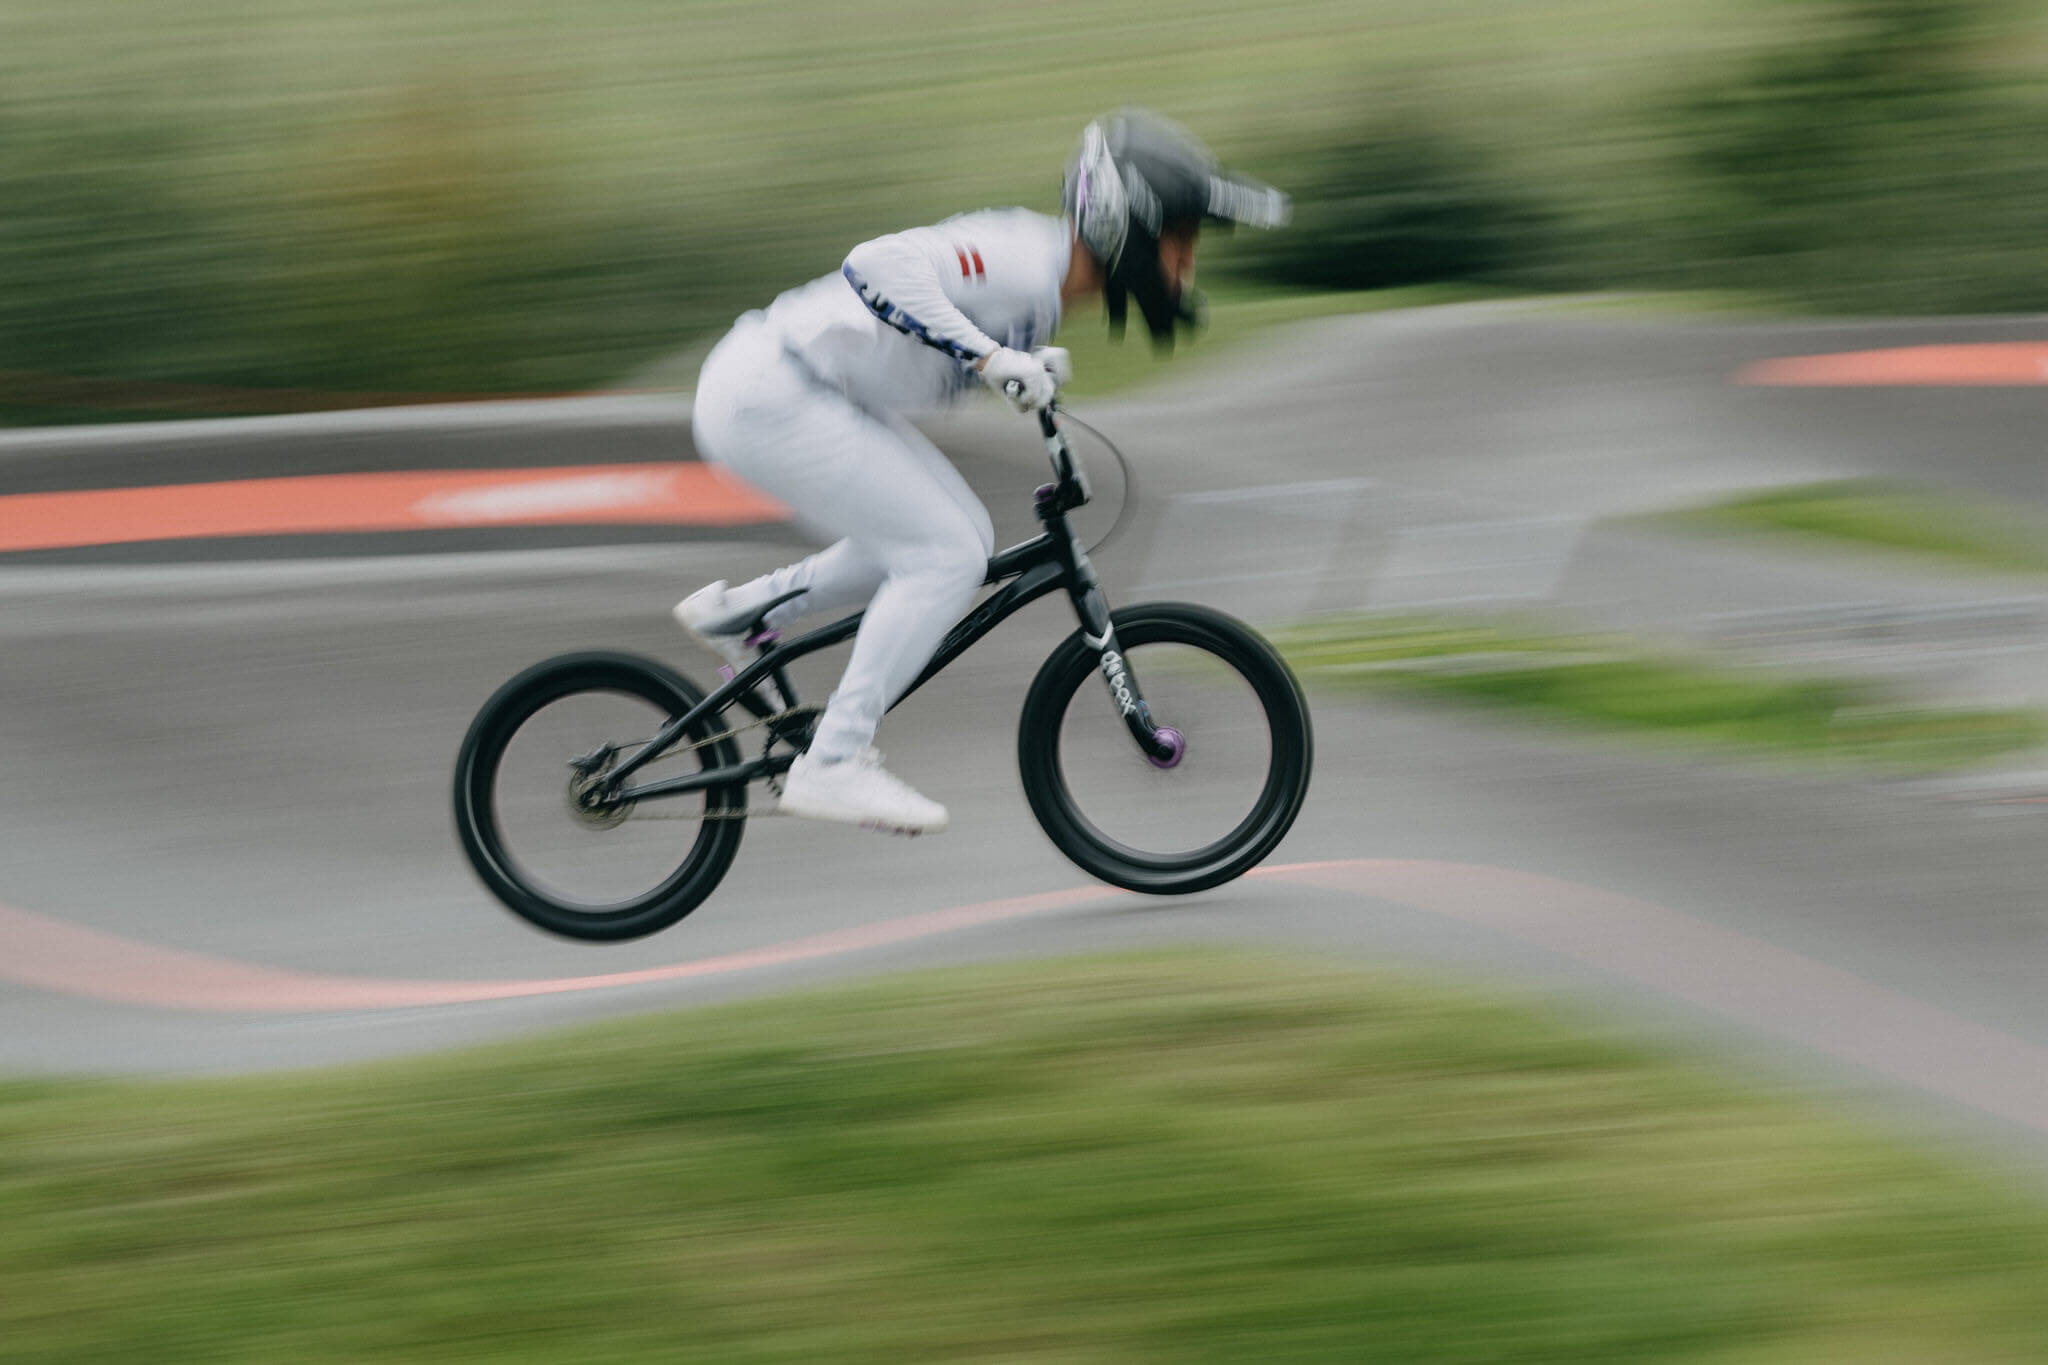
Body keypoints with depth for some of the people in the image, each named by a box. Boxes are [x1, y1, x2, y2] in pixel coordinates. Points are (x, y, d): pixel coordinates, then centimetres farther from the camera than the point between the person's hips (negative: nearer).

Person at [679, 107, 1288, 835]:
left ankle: (738, 612, 20)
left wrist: (1030, 365, 11)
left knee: (960, 541, 10)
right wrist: (987, 355, -39)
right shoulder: (1025, 265, -23)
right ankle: (831, 765, -9)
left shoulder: (1039, 259, 7)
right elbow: (882, 264, -36)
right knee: (947, 557, -12)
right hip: (767, 397, -10)